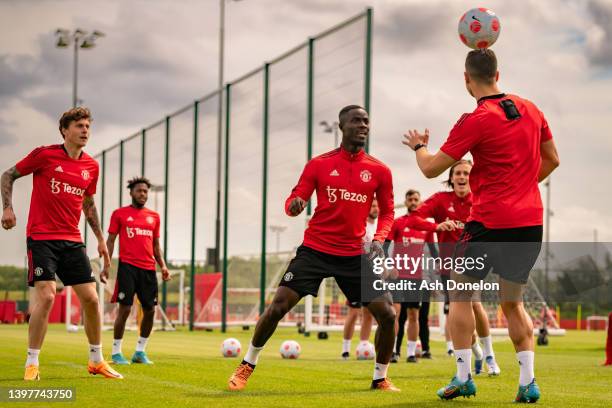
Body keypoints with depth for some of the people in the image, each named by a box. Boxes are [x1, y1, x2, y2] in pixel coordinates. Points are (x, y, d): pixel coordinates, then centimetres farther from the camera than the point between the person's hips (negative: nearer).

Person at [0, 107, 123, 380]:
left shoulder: (91, 166, 8)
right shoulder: (44, 155, -6)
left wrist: (100, 239, 19)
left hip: (72, 240, 5)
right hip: (41, 237, -5)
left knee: (91, 298, 1)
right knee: (46, 296, -16)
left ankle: (96, 360, 18)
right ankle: (32, 363, -3)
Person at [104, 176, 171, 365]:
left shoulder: (154, 217, 15)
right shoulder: (119, 214, 4)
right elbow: (110, 241, 4)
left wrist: (163, 265, 8)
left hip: (148, 268, 5)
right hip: (127, 266, -5)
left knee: (150, 310, 3)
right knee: (125, 308, -9)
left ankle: (140, 351, 17)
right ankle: (116, 352, 1)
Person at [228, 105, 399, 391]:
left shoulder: (379, 171, 1)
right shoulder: (319, 164, -1)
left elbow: (387, 213, 10)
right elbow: (294, 201, 0)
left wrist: (379, 239, -8)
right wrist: (293, 206, -24)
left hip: (355, 255, 1)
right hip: (315, 249, -1)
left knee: (387, 314, -6)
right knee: (278, 306, -8)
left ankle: (380, 378, 15)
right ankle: (247, 366, 12)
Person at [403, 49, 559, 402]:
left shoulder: (476, 121, -12)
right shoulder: (531, 110, 6)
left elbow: (431, 169, -7)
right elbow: (552, 159, 17)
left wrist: (419, 146, 14)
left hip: (490, 222, -5)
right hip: (531, 221, 5)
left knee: (461, 294, 11)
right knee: (513, 303, 16)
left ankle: (463, 376, 6)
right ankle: (528, 381, 4)